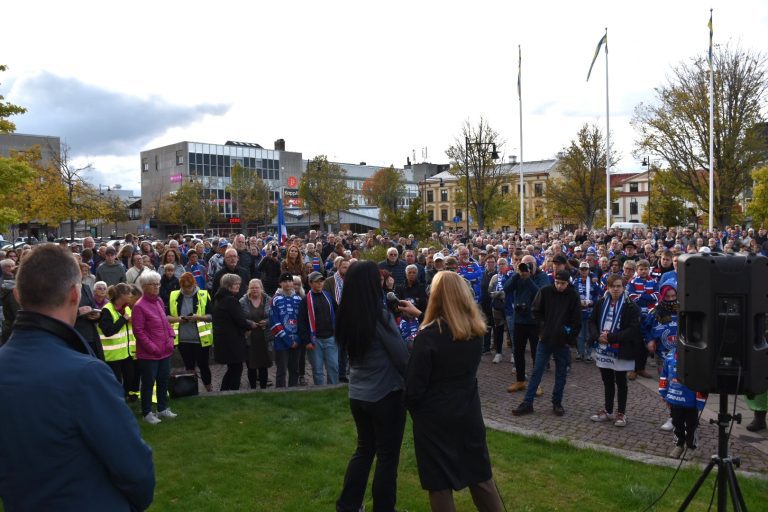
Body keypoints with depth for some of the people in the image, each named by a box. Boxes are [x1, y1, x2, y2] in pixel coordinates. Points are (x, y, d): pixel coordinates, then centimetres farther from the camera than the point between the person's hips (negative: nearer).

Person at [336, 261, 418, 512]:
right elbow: (402, 357, -16)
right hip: (386, 395, -6)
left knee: (364, 449, 22)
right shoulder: (380, 315, -20)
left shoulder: (347, 317, -2)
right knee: (387, 456, 10)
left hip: (357, 395, 6)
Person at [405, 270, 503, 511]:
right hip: (469, 413, 5)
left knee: (440, 482, 10)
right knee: (480, 474, 20)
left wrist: (414, 410, 5)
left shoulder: (428, 335, -22)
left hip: (435, 419, -5)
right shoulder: (475, 330, -4)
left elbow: (414, 387, -19)